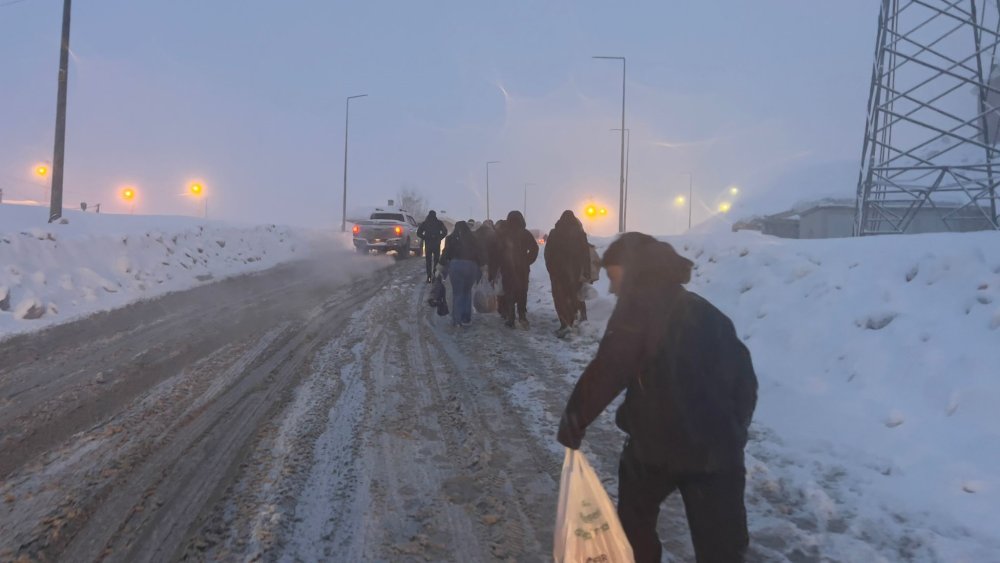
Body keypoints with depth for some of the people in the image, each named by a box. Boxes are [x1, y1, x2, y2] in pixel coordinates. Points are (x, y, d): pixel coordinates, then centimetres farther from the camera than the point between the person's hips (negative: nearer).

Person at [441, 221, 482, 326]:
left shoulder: (451, 238, 9)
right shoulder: (473, 238, 13)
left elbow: (446, 253, 3)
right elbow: (478, 254, 10)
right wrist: (481, 266, 14)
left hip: (456, 265, -1)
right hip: (471, 265, 2)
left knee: (457, 293, 5)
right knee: (467, 292, 14)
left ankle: (457, 320, 4)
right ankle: (466, 318, 13)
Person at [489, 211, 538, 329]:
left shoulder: (501, 234, -1)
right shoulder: (525, 233, 1)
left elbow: (496, 253, -4)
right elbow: (534, 248, -4)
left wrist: (493, 271, -2)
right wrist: (527, 262, 6)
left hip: (507, 269, 0)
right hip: (522, 269, 1)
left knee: (509, 294, 5)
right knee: (522, 293, 10)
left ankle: (510, 319, 1)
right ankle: (522, 317, -1)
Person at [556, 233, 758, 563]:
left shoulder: (639, 307, -9)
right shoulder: (707, 312, 14)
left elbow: (606, 373, -18)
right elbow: (743, 377, 17)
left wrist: (575, 419, -7)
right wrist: (733, 430, 24)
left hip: (657, 443, -5)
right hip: (717, 446, 6)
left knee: (634, 519, 22)